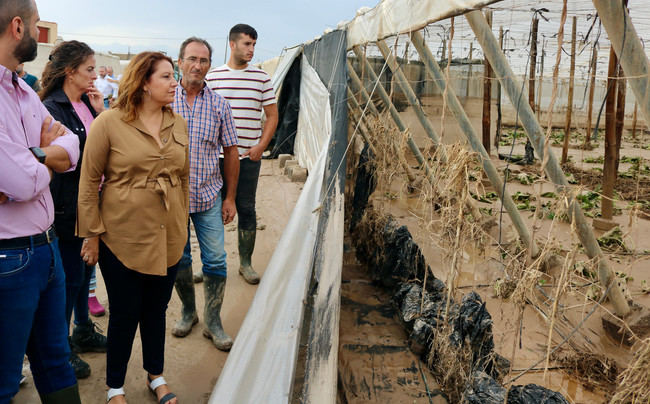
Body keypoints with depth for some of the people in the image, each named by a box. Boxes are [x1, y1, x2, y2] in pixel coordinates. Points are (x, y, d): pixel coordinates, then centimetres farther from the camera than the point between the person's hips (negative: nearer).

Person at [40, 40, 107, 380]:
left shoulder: (87, 103, 9)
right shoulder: (51, 108, -15)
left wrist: (100, 112, -2)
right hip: (68, 207, -8)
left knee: (84, 269, 19)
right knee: (71, 276, 2)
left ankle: (83, 332, 36)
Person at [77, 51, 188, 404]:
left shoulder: (179, 125, 5)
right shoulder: (109, 123, -9)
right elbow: (89, 181, -6)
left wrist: (182, 225, 14)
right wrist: (91, 234, -6)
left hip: (168, 238, 4)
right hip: (122, 238, -4)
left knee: (157, 309, 16)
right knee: (125, 314, 8)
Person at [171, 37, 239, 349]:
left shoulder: (219, 104, 1)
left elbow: (231, 152, 5)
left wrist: (230, 197, 4)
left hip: (209, 197, 0)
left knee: (215, 261, 0)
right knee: (178, 260, 12)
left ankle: (213, 322, 16)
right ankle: (188, 312, 33)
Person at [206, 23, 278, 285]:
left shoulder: (261, 77, 5)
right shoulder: (213, 76, 4)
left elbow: (272, 116, 7)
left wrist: (261, 146, -4)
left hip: (248, 156, 0)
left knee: (246, 209, 6)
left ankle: (245, 263, 19)